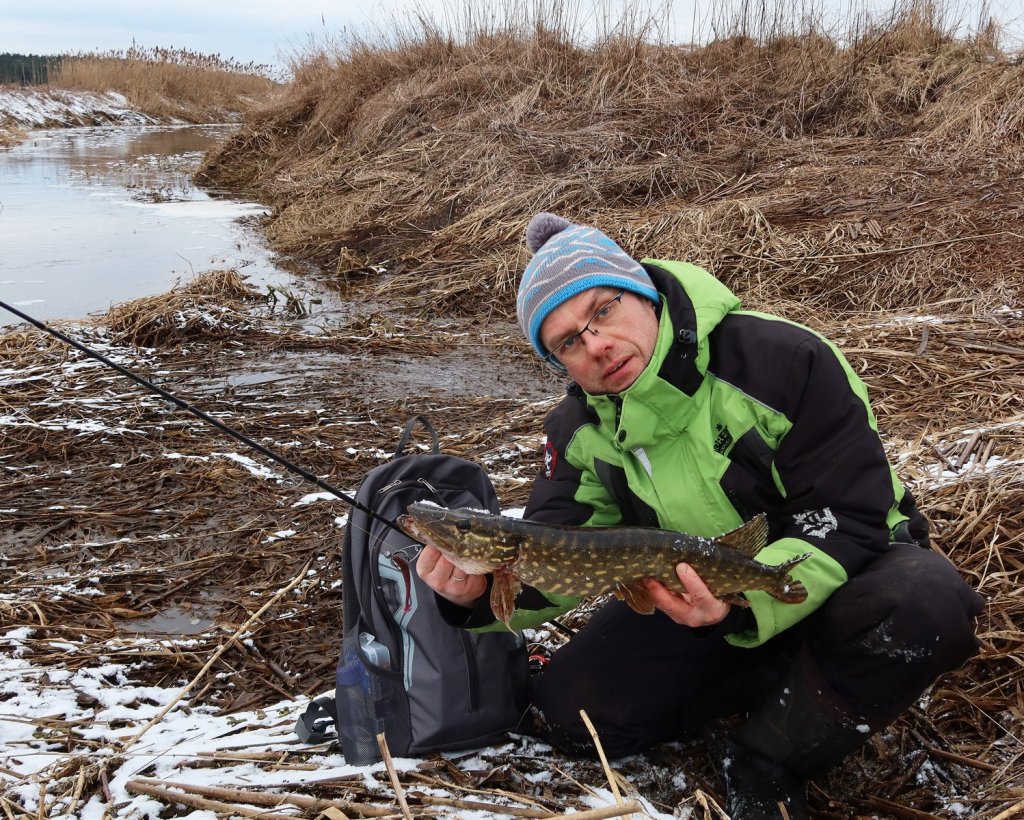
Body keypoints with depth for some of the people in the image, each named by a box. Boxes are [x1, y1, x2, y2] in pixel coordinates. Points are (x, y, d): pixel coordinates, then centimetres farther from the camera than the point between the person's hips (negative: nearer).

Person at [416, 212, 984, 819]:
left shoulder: (786, 360, -26)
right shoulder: (582, 430, -9)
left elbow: (850, 520, -25)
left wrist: (746, 598, -41)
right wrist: (481, 593, -34)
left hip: (849, 566, -3)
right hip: (695, 596, 4)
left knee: (925, 602, -38)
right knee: (570, 709, -13)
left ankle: (769, 763, -15)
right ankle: (789, 684, -4)